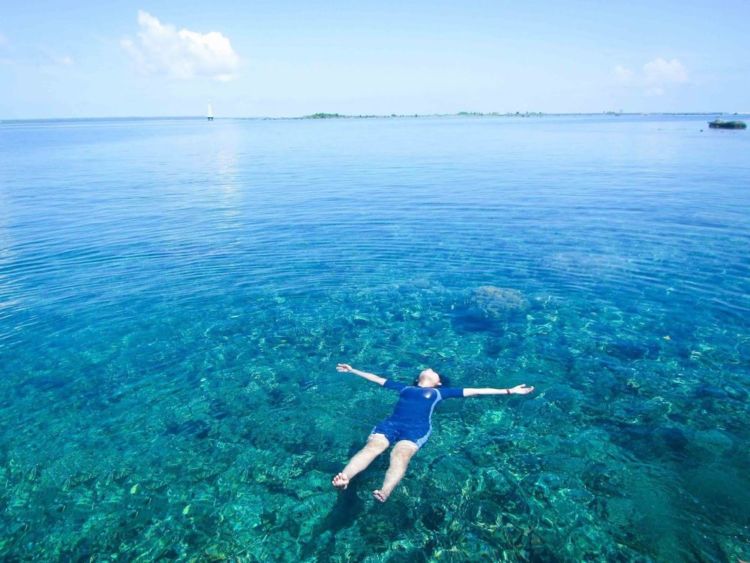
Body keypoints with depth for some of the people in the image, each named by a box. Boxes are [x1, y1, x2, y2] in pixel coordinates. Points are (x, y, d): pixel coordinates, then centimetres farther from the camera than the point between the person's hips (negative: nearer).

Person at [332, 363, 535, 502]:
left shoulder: (440, 392, 30)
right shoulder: (405, 388, 37)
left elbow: (474, 391, 27)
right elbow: (377, 379, 45)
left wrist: (509, 391, 24)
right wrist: (352, 370, 51)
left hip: (416, 429, -2)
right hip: (390, 423, 2)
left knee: (400, 456, -35)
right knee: (371, 447, -30)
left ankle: (384, 492, -61)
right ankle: (344, 478, -55)